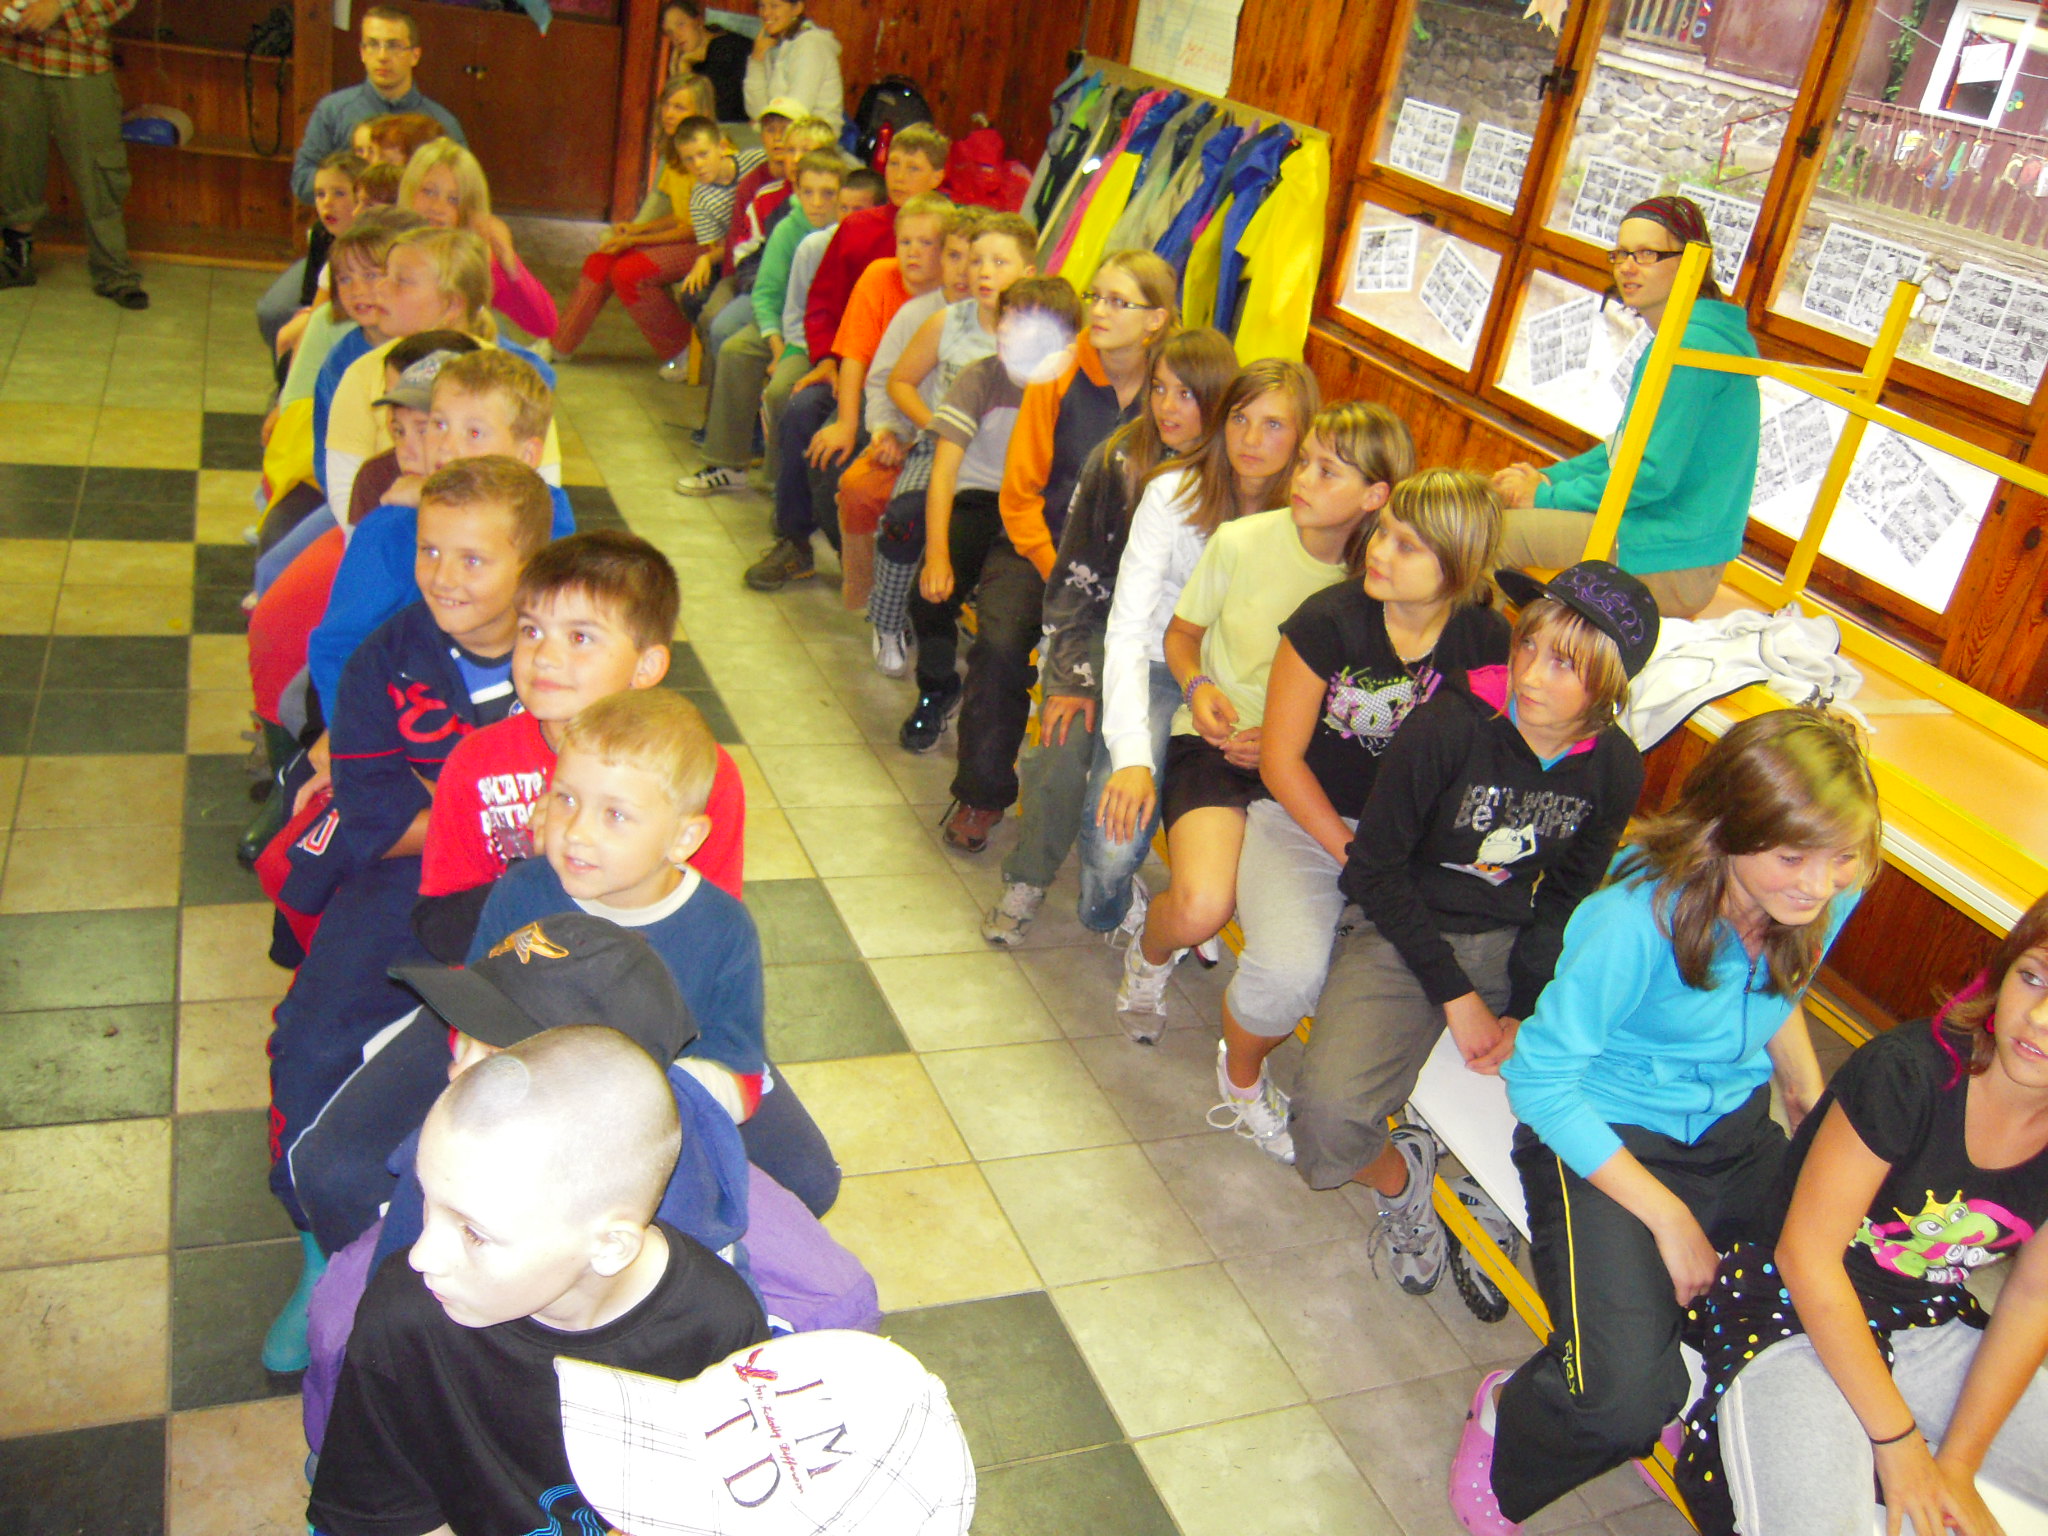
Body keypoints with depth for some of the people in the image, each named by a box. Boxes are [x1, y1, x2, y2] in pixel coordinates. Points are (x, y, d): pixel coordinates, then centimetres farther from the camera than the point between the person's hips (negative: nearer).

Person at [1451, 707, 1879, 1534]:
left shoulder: (1829, 898, -8)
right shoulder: (1638, 918, -28)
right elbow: (1539, 1078, -20)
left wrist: (1818, 1118, 4)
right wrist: (1668, 1217, -18)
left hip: (1739, 1136, 7)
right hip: (1601, 1140, -6)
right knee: (1626, 1398, -25)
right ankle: (1504, 1420, 12)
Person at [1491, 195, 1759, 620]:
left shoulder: (1691, 344, -19)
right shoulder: (1689, 337, 15)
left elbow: (1653, 474, -22)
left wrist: (1546, 496, -12)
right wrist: (1549, 477, 8)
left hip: (1670, 565, -11)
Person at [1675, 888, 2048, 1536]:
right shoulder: (1905, 1073, -24)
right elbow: (1806, 1254, -20)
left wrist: (1958, 1464, -3)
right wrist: (1897, 1439, -14)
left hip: (1929, 1327, 6)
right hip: (1795, 1308, -6)